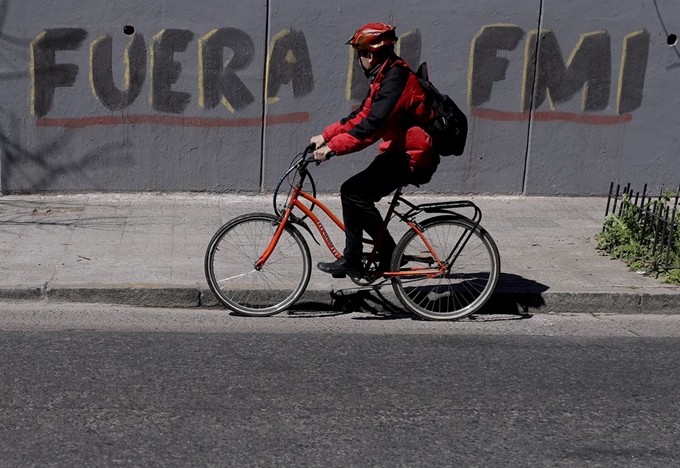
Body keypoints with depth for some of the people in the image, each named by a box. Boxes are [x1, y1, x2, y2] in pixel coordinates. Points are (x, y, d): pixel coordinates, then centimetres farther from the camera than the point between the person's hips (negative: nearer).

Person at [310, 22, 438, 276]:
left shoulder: (396, 79, -20)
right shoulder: (386, 77, 13)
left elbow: (372, 125, -30)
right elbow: (361, 116, 16)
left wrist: (333, 147, -30)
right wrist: (326, 136, 8)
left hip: (412, 157, -10)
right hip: (401, 151, 10)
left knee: (354, 191, -16)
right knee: (353, 192, 5)